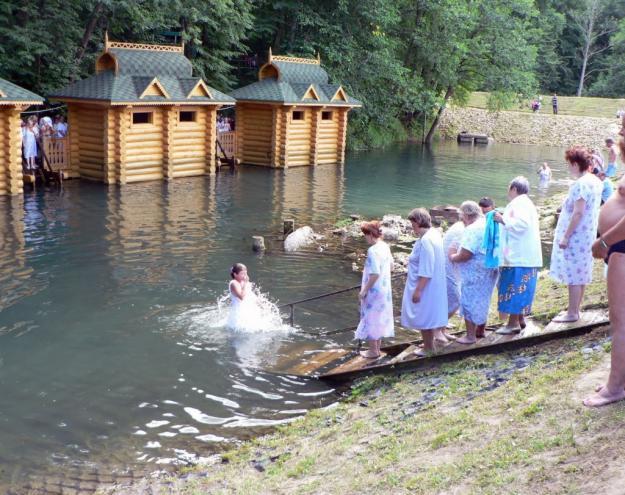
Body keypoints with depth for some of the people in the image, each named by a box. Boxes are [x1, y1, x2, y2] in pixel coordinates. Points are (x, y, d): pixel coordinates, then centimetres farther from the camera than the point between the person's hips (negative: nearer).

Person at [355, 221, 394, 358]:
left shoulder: (373, 250, -25)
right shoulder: (385, 246, 3)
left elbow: (375, 274, -27)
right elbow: (390, 263, 18)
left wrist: (364, 290, -19)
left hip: (374, 290, -9)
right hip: (384, 289, 9)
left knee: (371, 319, 4)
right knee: (380, 318, 18)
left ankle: (373, 351, 13)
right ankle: (377, 348, 29)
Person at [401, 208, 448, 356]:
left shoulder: (425, 240, -25)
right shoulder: (434, 234, 5)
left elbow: (426, 270, -26)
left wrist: (418, 290, -23)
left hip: (425, 286, -10)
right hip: (431, 286, 10)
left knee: (423, 317, 4)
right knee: (427, 316, 19)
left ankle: (428, 347, 16)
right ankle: (429, 345, 31)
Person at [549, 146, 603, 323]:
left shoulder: (581, 184, -20)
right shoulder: (595, 181, 9)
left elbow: (578, 212, -23)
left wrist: (565, 236, -20)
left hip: (576, 236, -10)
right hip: (587, 235, 10)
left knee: (573, 276, -3)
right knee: (580, 275, 16)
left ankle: (572, 313, 3)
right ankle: (575, 309, 25)